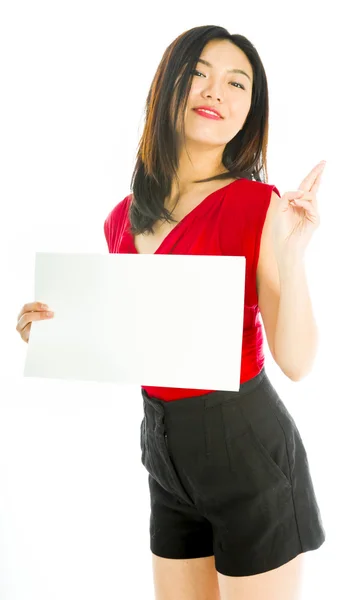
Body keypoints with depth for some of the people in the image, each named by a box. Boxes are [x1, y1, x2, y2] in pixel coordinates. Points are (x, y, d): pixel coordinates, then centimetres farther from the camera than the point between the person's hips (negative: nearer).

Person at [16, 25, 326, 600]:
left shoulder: (260, 207, -12)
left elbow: (297, 363, -15)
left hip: (249, 449, -5)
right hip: (166, 451, 6)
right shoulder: (125, 218, 4)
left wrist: (291, 255, -27)